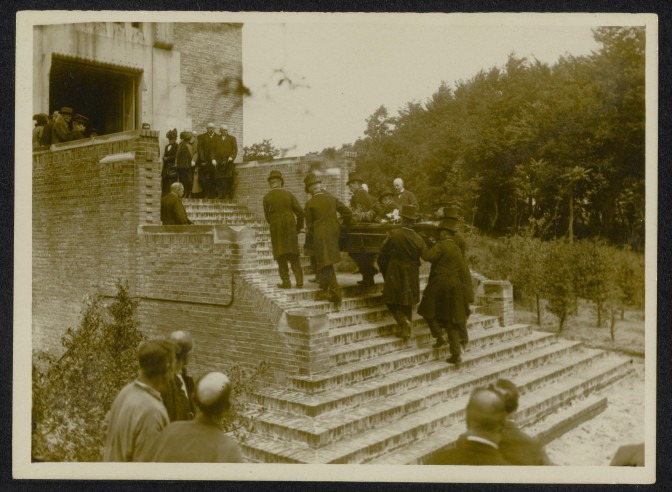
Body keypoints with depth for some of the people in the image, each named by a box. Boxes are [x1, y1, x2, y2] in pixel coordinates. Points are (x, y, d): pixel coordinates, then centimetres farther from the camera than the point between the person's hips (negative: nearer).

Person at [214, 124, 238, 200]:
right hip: (219, 162, 1)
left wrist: (231, 157, -9)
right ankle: (220, 194, -2)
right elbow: (213, 150, 10)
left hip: (228, 162, -1)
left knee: (229, 179, -6)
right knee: (219, 179, -4)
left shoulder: (232, 138, 14)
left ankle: (229, 195, -5)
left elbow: (235, 149, 6)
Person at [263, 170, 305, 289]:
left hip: (276, 228, -2)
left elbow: (267, 216, -1)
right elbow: (299, 211, -3)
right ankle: (299, 281, 4)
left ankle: (286, 282, 3)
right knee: (294, 255, 9)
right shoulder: (288, 194, 0)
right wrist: (299, 226, 10)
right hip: (290, 226, 2)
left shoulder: (267, 197, -4)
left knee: (281, 256, 6)